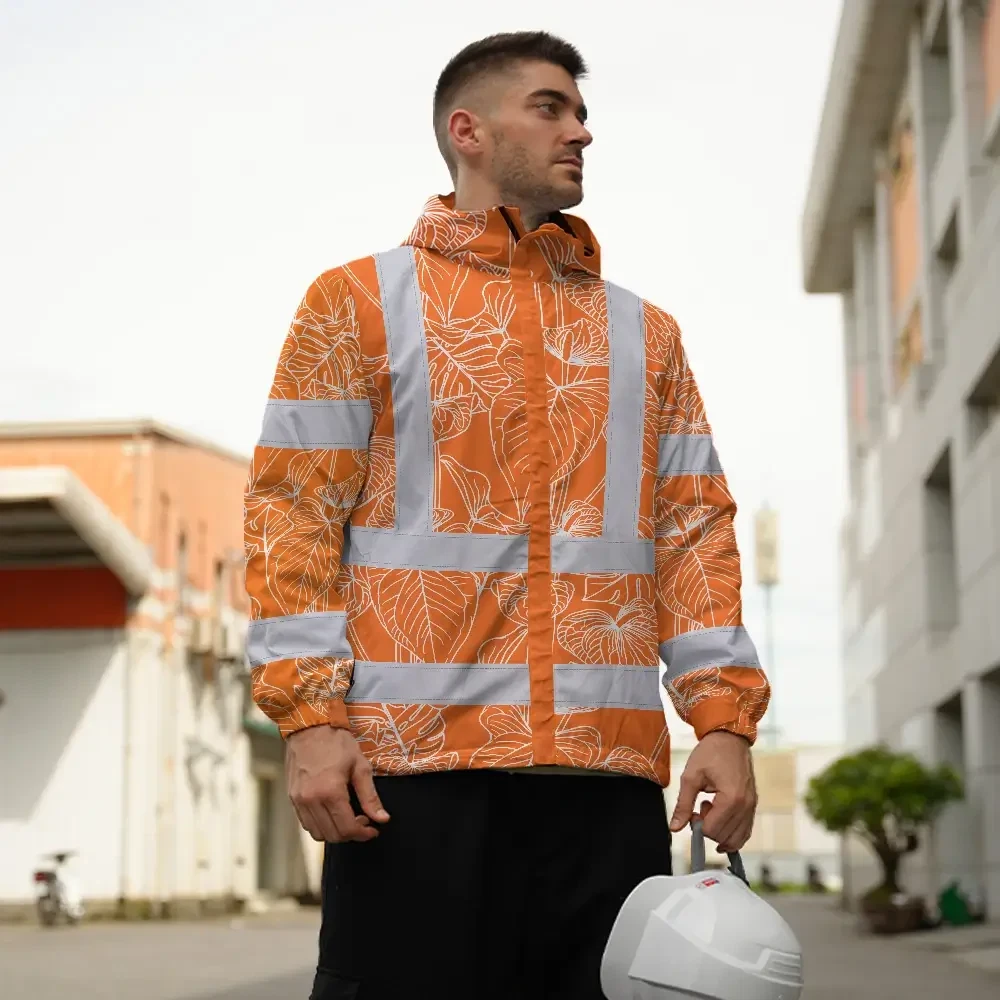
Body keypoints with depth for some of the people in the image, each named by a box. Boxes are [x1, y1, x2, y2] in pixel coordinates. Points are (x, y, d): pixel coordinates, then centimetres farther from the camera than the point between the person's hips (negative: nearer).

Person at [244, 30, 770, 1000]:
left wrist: (724, 719, 0)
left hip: (612, 775, 3)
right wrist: (310, 715, -10)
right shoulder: (360, 301, 9)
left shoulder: (645, 334, 19)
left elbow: (695, 528, 13)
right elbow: (294, 512, 2)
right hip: (412, 770, -3)